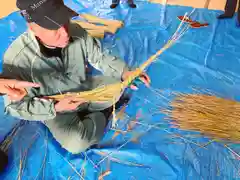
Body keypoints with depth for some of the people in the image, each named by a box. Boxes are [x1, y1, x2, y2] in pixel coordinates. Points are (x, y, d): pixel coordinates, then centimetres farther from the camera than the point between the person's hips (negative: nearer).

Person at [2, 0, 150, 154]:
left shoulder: (77, 32, -22)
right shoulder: (17, 59, -31)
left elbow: (99, 57, -6)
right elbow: (15, 106, -19)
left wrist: (124, 72, -23)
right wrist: (55, 108, -30)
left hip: (84, 89, 4)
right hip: (54, 108, -3)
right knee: (76, 143, -24)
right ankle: (100, 116, 7)